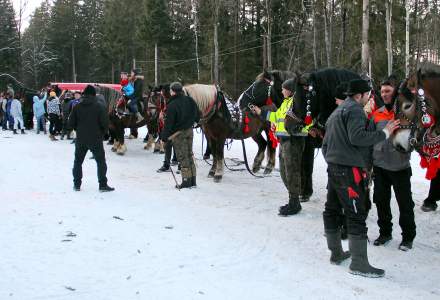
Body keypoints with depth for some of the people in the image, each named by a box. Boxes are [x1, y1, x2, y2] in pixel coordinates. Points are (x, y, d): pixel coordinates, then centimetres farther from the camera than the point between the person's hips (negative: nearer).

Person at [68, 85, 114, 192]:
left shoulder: (77, 107, -1)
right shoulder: (99, 107, -9)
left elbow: (71, 123, 0)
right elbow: (105, 123, -12)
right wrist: (102, 133, 7)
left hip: (80, 140, 3)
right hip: (96, 140, -2)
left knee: (78, 161, 16)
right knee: (101, 161, 6)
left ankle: (77, 184, 17)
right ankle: (103, 185, 4)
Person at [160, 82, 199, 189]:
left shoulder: (172, 105, -21)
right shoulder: (190, 101, 1)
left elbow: (169, 123, -18)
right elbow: (197, 116, 12)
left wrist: (164, 137, -10)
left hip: (178, 133, -7)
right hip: (189, 130, 7)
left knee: (182, 156, 1)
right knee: (189, 154, 15)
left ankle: (186, 181, 4)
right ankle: (193, 179, 20)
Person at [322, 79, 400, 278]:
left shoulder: (337, 112, 21)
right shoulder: (355, 110, -9)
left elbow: (326, 143, 23)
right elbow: (357, 137, -23)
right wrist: (384, 133, -17)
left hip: (333, 168, 10)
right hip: (349, 170, -10)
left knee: (332, 210, 13)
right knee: (357, 215, -8)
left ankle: (336, 253, 24)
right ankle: (359, 263, -6)